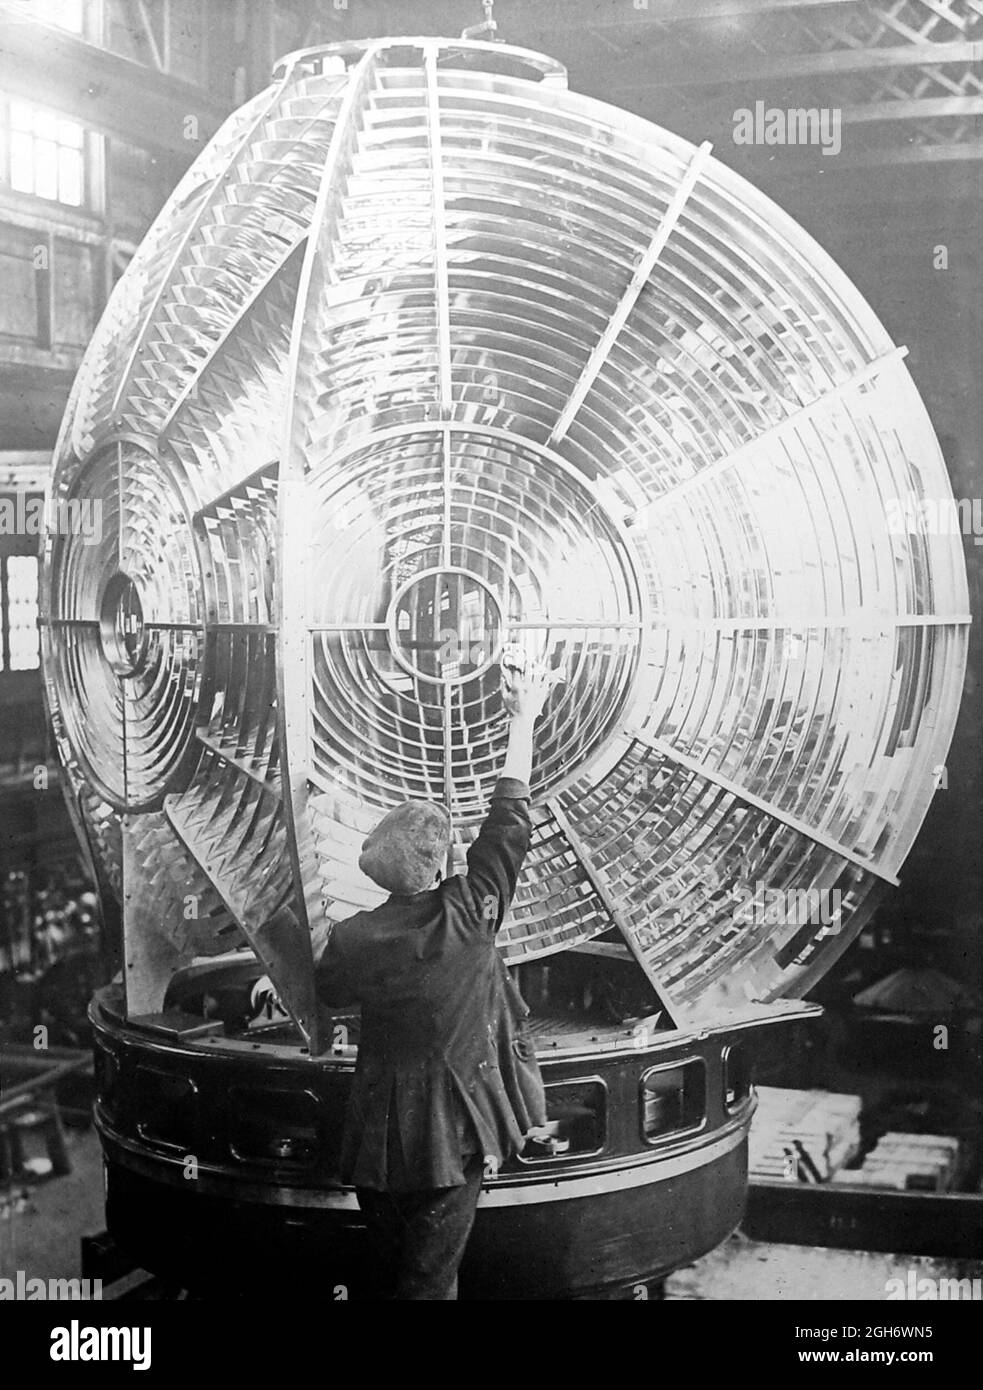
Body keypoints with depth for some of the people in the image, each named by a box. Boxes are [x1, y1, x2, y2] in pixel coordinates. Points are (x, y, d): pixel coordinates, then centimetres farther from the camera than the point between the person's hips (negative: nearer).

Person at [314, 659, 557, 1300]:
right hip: (451, 1135, -2)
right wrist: (525, 720, 2)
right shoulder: (468, 915, -17)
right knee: (431, 1279, 7)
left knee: (394, 1269, 19)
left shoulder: (351, 940, -11)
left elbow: (330, 994, 11)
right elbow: (510, 820, -7)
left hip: (377, 1137, 2)